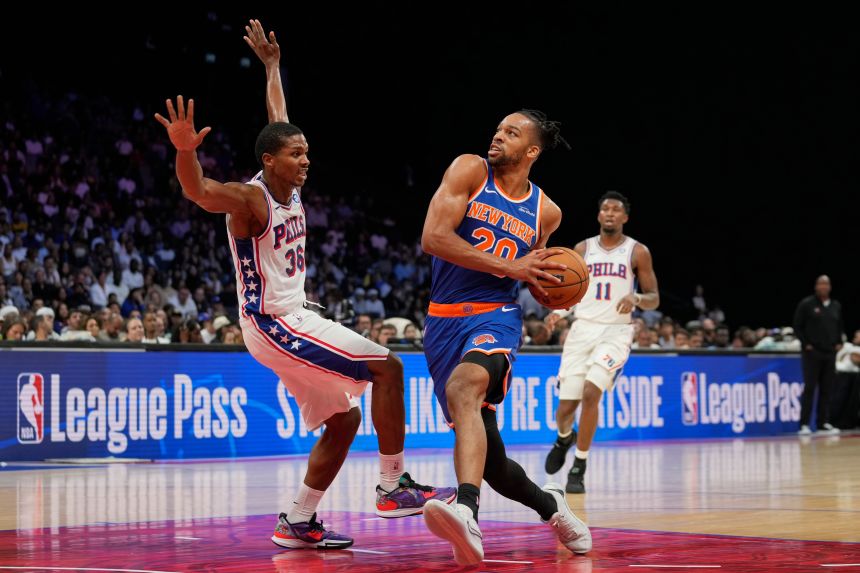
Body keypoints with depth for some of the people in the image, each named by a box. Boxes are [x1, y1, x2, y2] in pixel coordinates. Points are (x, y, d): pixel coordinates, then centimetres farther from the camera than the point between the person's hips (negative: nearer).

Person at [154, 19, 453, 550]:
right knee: (387, 366, -15)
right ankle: (393, 487, -10)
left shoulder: (290, 188, 8)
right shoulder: (250, 199, -16)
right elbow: (198, 191, -38)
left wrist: (272, 66, 33)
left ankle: (298, 522, 14)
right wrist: (185, 150, -57)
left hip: (296, 319, 10)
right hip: (273, 325, -10)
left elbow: (280, 121, 25)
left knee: (345, 418, 11)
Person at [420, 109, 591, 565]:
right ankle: (550, 506, 35)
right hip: (444, 321, 2)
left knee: (464, 387, -37)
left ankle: (467, 513, -55)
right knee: (487, 457, 5)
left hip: (496, 317, -2)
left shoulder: (546, 212, 7)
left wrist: (548, 278, 3)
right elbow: (433, 238, -13)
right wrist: (509, 267, -14)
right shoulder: (469, 171, 0)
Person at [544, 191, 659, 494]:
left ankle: (579, 468, -8)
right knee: (566, 405, 0)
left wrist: (636, 298, -19)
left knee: (591, 393, -23)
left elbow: (654, 299, 3)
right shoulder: (582, 249, 7)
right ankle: (564, 438, 39)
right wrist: (559, 311, -9)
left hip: (615, 332, -2)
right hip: (583, 329, 3)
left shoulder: (638, 252, 1)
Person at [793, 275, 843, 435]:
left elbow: (840, 327, 22)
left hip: (830, 353, 5)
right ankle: (804, 424, -6)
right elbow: (797, 326, -3)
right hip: (812, 353, -5)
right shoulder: (807, 304, -4)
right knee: (809, 388, -7)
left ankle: (823, 422, 12)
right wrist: (806, 344, -10)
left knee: (826, 389, 6)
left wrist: (839, 343, 8)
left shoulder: (836, 306, 11)